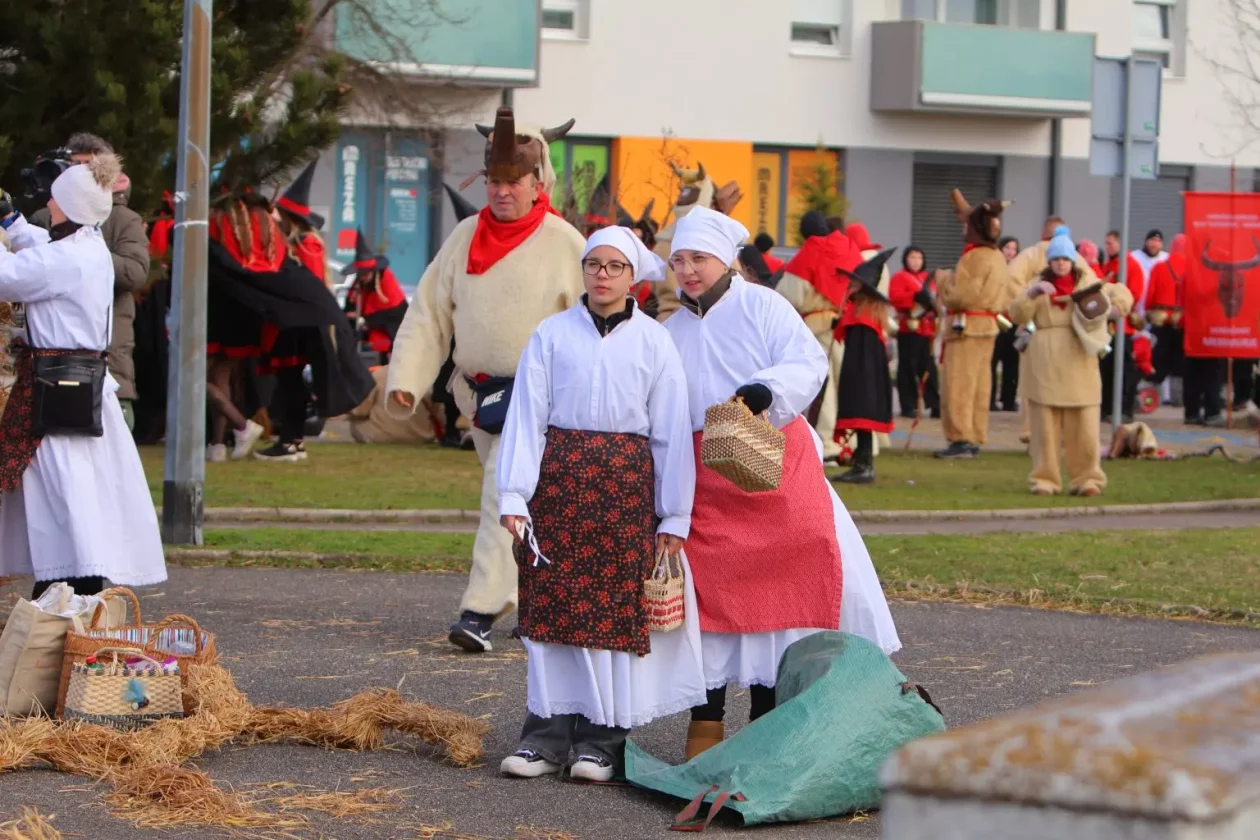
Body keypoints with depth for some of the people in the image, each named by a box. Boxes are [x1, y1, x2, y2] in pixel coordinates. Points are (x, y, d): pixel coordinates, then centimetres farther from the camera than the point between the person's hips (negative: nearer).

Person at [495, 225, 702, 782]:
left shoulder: (654, 342, 4)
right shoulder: (552, 335, 4)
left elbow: (671, 432, 4)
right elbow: (526, 417, 2)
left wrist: (674, 517, 0)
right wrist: (513, 496, -8)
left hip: (628, 483, 0)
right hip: (559, 478, 1)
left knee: (617, 608, 0)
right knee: (552, 604, 1)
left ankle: (601, 738, 7)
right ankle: (548, 732, 7)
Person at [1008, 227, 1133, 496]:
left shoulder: (1088, 283, 14)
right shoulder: (1039, 285, 13)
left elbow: (1122, 294, 14)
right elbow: (1018, 315, 1)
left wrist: (1115, 309, -7)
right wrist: (1032, 292, -16)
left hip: (1079, 361, 0)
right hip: (1045, 361, 0)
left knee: (1084, 423, -4)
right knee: (1045, 423, -1)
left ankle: (1086, 477, 0)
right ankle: (1044, 479, 3)